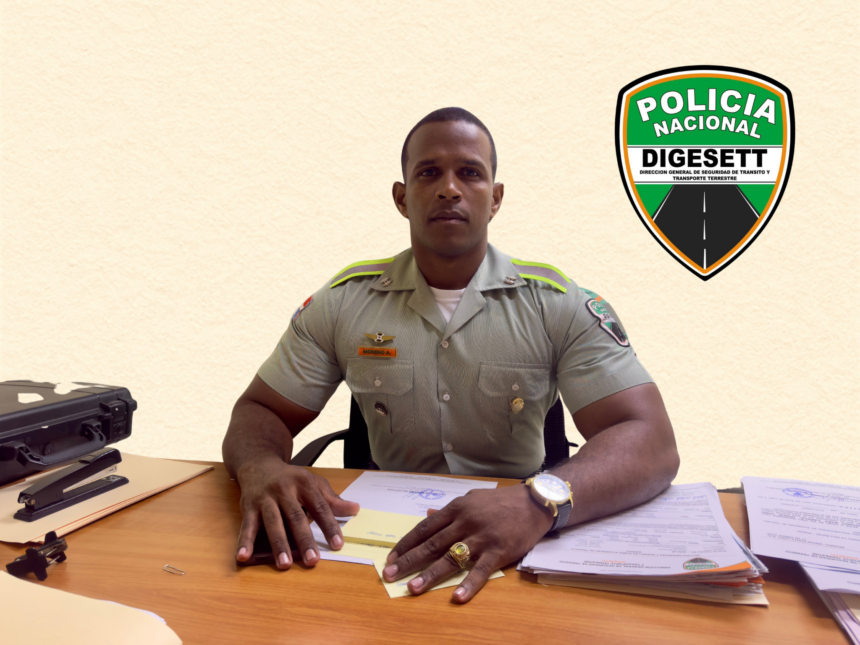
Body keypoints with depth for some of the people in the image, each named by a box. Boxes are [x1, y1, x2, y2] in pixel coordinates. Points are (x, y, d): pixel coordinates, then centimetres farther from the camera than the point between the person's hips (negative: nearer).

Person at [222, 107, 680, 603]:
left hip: (517, 546, 0)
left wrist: (539, 503, -34)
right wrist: (262, 470, -21)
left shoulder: (561, 306, -4)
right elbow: (260, 412, 4)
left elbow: (651, 443, -13)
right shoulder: (343, 302, 1)